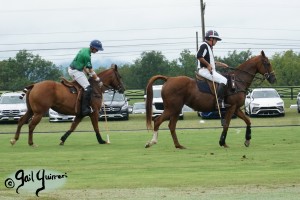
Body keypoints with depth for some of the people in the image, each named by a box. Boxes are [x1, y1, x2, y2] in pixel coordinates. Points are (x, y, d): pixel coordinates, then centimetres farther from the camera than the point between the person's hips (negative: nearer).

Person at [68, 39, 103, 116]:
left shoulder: (84, 50, 10)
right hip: (76, 71, -11)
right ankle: (85, 109, -20)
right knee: (88, 88, -17)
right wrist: (98, 80, -4)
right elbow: (91, 71, -14)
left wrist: (88, 73, 17)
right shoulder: (86, 55, -21)